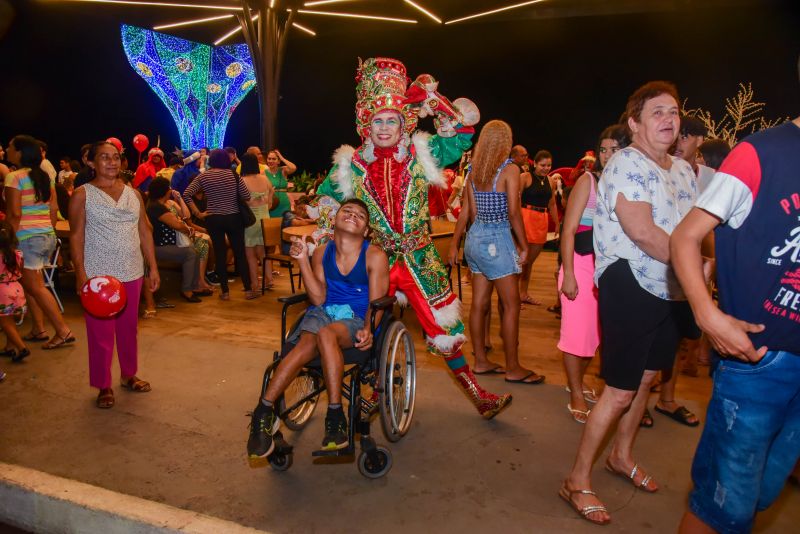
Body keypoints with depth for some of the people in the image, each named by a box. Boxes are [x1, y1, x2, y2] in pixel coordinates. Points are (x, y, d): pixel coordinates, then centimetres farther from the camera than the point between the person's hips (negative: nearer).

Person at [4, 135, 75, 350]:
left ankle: (63, 332, -1)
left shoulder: (14, 177, -12)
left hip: (27, 238, -7)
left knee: (36, 287, -1)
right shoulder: (46, 177, 9)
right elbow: (54, 209, 11)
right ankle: (38, 329, 20)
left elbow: (14, 214, -16)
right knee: (29, 284, 17)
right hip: (47, 236, 7)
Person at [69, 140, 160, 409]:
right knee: (100, 333, 3)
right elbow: (76, 236, -6)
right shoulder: (83, 194, -2)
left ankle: (128, 374, 31)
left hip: (132, 273, 4)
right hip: (98, 275, -3)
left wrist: (153, 267, 6)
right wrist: (81, 274, -14)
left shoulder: (133, 193, 9)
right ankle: (103, 386, 17)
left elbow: (145, 231, 10)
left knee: (129, 327, 13)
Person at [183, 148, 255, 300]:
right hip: (234, 218, -1)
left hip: (213, 220, 1)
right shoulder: (233, 175, -5)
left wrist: (198, 213, -1)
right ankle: (248, 290, 9)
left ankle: (225, 292, 12)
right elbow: (247, 196, -7)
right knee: (240, 253, 6)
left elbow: (186, 195, -6)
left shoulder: (203, 176, -2)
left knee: (220, 254, 7)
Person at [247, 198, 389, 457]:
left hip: (356, 320, -2)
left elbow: (376, 303, -6)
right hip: (322, 312, 3)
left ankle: (335, 415, -29)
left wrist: (367, 330, -26)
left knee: (326, 334, -36)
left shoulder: (375, 256, -3)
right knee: (307, 344, -31)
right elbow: (318, 299, 0)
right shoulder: (322, 253, 7)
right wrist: (302, 260, -8)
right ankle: (264, 412, -29)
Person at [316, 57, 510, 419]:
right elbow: (325, 202, 13)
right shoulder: (351, 165, 0)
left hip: (419, 259, 0)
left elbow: (463, 128, -7)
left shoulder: (422, 154, -1)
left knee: (445, 328, 4)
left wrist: (431, 97, -15)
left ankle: (477, 394, 21)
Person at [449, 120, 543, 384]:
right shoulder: (509, 169, -10)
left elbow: (468, 212, 7)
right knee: (511, 304, 1)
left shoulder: (473, 171, 8)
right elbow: (513, 213, -15)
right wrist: (524, 246, -7)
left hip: (475, 237, 7)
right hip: (497, 239, -7)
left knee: (480, 303, 11)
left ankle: (481, 360, 21)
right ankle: (513, 369, 7)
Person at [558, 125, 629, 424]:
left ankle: (577, 381, 34)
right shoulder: (588, 181, -6)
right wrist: (568, 273, -15)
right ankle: (576, 396, 16)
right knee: (578, 330, 1)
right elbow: (568, 229, -9)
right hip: (582, 264, -4)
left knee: (598, 330, 13)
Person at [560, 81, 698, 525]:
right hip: (630, 288, -8)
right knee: (620, 390, -6)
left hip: (672, 290, 8)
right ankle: (578, 482, 8)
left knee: (646, 377, 19)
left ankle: (622, 455, 41)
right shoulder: (626, 164, -13)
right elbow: (641, 231, -24)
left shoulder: (684, 170, 13)